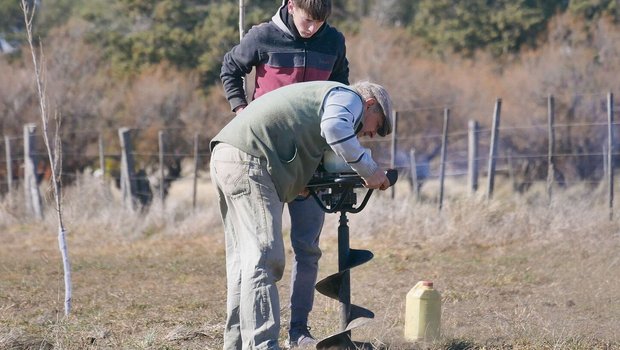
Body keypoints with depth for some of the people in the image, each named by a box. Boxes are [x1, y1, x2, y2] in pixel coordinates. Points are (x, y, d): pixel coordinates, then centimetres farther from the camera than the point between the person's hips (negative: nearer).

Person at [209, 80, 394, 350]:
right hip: (247, 160, -10)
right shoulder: (349, 98, 5)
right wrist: (368, 170, -13)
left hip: (224, 156, 10)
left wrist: (297, 185, 18)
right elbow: (334, 127, -19)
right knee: (264, 257, -14)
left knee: (243, 258, 14)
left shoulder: (319, 95, 34)